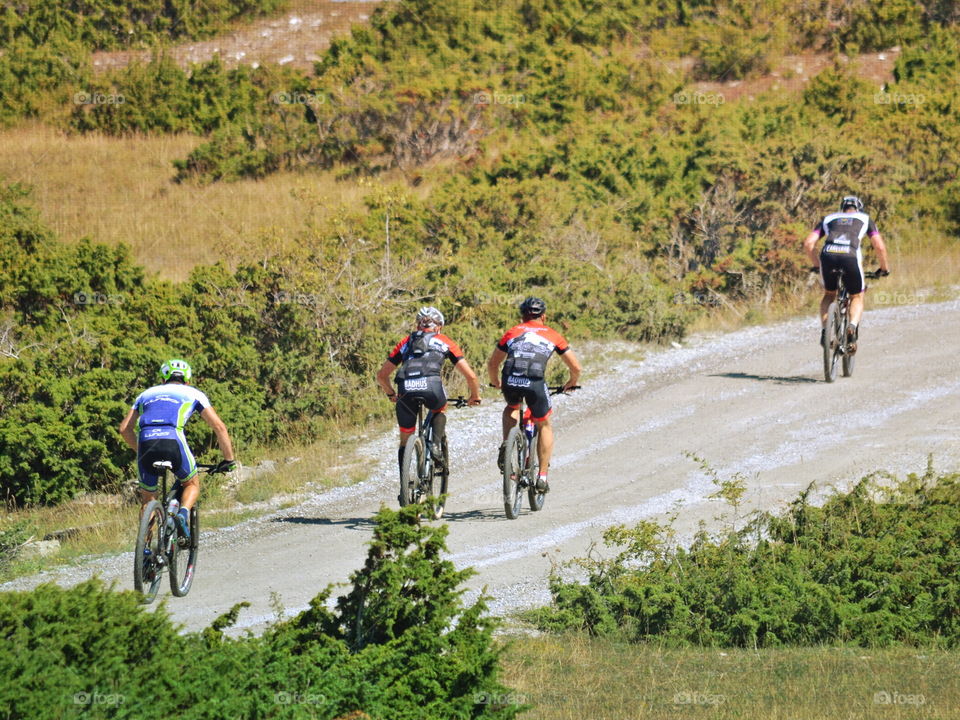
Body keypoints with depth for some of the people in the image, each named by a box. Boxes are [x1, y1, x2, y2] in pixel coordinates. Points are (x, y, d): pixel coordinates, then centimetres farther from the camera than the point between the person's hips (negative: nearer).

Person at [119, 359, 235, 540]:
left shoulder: (147, 394, 33)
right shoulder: (193, 393, 27)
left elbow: (125, 428, 28)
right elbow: (218, 426, 19)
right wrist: (229, 459, 26)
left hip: (146, 441, 2)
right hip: (173, 440, -2)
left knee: (148, 499, 19)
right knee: (192, 484, 23)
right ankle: (183, 513, -6)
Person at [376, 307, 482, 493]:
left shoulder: (406, 342, 32)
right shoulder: (444, 342, 26)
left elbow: (381, 375, 31)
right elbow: (470, 376, 23)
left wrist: (391, 394, 49)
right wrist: (475, 397, 40)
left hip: (406, 389, 1)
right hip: (431, 386, -1)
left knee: (405, 439, 19)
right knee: (440, 410, 34)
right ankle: (436, 445, 10)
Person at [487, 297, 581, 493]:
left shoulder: (512, 332, 23)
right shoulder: (552, 335, 21)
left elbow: (492, 363, 25)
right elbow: (575, 366, 23)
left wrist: (496, 382, 45)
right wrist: (572, 383, 44)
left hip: (510, 382, 1)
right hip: (535, 384, -1)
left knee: (512, 409, 36)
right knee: (544, 426, 24)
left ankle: (506, 446, 12)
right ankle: (542, 476, 18)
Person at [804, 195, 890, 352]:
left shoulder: (829, 219, 31)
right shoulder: (864, 219, 28)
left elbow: (808, 244, 20)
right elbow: (879, 247, 17)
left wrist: (817, 264, 34)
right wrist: (885, 268, 32)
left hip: (828, 256, 2)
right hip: (851, 257, -2)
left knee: (829, 294, 27)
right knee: (857, 297, 20)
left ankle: (824, 330, 7)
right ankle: (852, 326, -9)